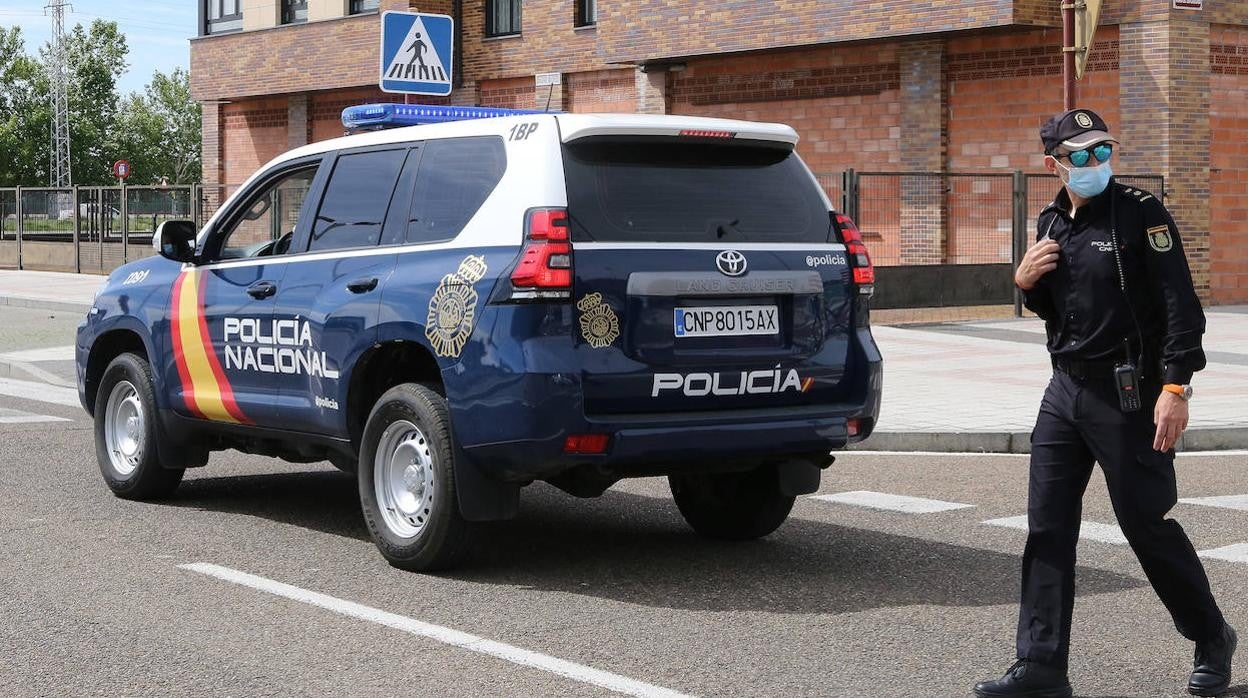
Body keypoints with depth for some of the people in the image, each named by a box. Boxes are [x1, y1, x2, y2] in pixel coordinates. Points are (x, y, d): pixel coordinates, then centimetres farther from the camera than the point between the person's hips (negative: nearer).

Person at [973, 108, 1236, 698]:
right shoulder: (1051, 222, 11)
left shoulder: (1141, 214, -9)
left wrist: (1176, 386, -23)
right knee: (1047, 530, 2)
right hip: (1065, 390, 7)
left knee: (1147, 525, 1)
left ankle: (1213, 641, 23)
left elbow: (1180, 304, -15)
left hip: (1128, 395, -6)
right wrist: (1026, 283, 1)